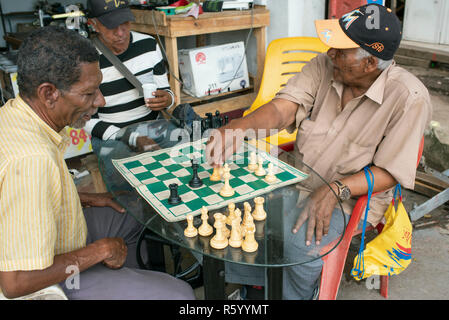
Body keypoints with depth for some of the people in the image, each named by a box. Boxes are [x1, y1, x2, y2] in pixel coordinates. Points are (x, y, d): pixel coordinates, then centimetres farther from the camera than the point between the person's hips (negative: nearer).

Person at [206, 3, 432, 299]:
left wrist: (335, 189, -28)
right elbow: (281, 109, -14)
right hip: (299, 178, 5)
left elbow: (389, 173, -15)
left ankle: (295, 292, 6)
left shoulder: (409, 98, -17)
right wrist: (237, 129, -33)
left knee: (298, 242, -28)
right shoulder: (323, 66, -5)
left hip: (353, 196, -4)